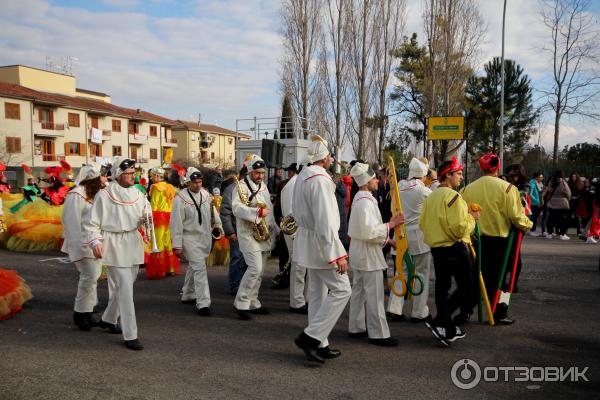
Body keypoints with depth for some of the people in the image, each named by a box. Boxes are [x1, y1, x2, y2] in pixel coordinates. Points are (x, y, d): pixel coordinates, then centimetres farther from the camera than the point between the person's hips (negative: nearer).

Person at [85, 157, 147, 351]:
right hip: (115, 245, -6)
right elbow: (92, 223, -5)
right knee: (126, 290, -9)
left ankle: (108, 319, 41)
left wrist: (146, 218, -8)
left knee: (120, 287, 19)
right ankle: (130, 335, -3)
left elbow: (145, 212, 15)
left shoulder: (137, 193, 7)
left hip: (134, 243, 6)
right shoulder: (104, 195, -8)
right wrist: (95, 242, -18)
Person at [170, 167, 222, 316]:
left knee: (194, 267, 19)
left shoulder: (205, 194, 4)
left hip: (205, 237, 6)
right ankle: (203, 303, -9)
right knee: (200, 268, -12)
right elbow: (176, 222, -11)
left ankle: (187, 295, 36)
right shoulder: (180, 198, -12)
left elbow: (213, 212, 16)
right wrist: (177, 245, -12)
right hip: (190, 238, -6)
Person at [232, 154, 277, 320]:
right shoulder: (241, 186, -9)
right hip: (249, 233, -8)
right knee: (255, 268, -16)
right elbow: (236, 208, -24)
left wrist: (276, 230, 18)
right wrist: (257, 212, -32)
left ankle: (253, 303, 20)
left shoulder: (263, 185, 15)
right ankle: (241, 303, -3)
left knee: (260, 271, 10)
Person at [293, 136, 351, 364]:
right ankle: (311, 336, -4)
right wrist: (338, 255, -24)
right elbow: (325, 222, -25)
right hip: (320, 241, -10)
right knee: (341, 290, -4)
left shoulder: (303, 176, 10)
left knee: (317, 292, 14)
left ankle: (319, 344, 22)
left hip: (306, 237, 10)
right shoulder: (320, 179, -20)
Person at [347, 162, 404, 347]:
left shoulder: (360, 199, 13)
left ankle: (356, 327, 25)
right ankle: (378, 333, 1)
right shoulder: (365, 202, -20)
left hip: (359, 252, 11)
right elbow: (369, 231, -26)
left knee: (359, 290, 15)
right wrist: (390, 224, -18)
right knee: (374, 294, -5)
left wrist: (386, 239, 16)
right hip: (368, 253, -11)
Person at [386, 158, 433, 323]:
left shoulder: (399, 186, 2)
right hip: (419, 237, -5)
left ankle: (394, 308, 8)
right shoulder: (423, 190, -13)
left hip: (401, 235, 5)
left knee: (402, 272, 14)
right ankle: (419, 313, 11)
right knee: (422, 273, 6)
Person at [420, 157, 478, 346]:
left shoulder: (431, 196, 11)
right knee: (468, 289, -1)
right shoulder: (452, 196, -16)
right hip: (455, 248, -9)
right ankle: (439, 322, -7)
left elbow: (422, 223, 14)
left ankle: (448, 330, 22)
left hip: (436, 248, 9)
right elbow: (459, 228, -22)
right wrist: (471, 218, -6)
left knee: (442, 288, 14)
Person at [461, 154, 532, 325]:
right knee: (498, 277, 10)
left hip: (474, 238, 3)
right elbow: (516, 216, -11)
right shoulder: (507, 188, -11)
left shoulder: (469, 188, -2)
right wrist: (527, 225, 8)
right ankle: (499, 314, 16)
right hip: (499, 239, -3)